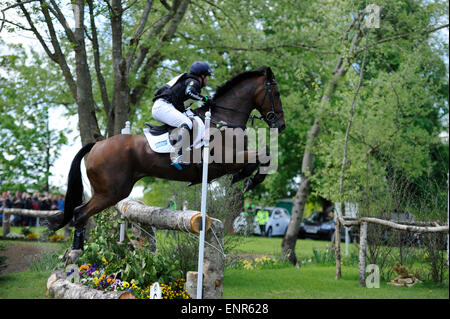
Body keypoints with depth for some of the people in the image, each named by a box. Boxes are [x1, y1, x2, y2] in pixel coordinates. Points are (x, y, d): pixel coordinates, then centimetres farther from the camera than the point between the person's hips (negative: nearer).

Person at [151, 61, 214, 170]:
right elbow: (189, 92, -24)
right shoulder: (193, 81, -1)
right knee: (186, 123, -28)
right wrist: (205, 98, -14)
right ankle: (178, 156, -44)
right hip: (163, 106, -11)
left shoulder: (190, 81, 28)